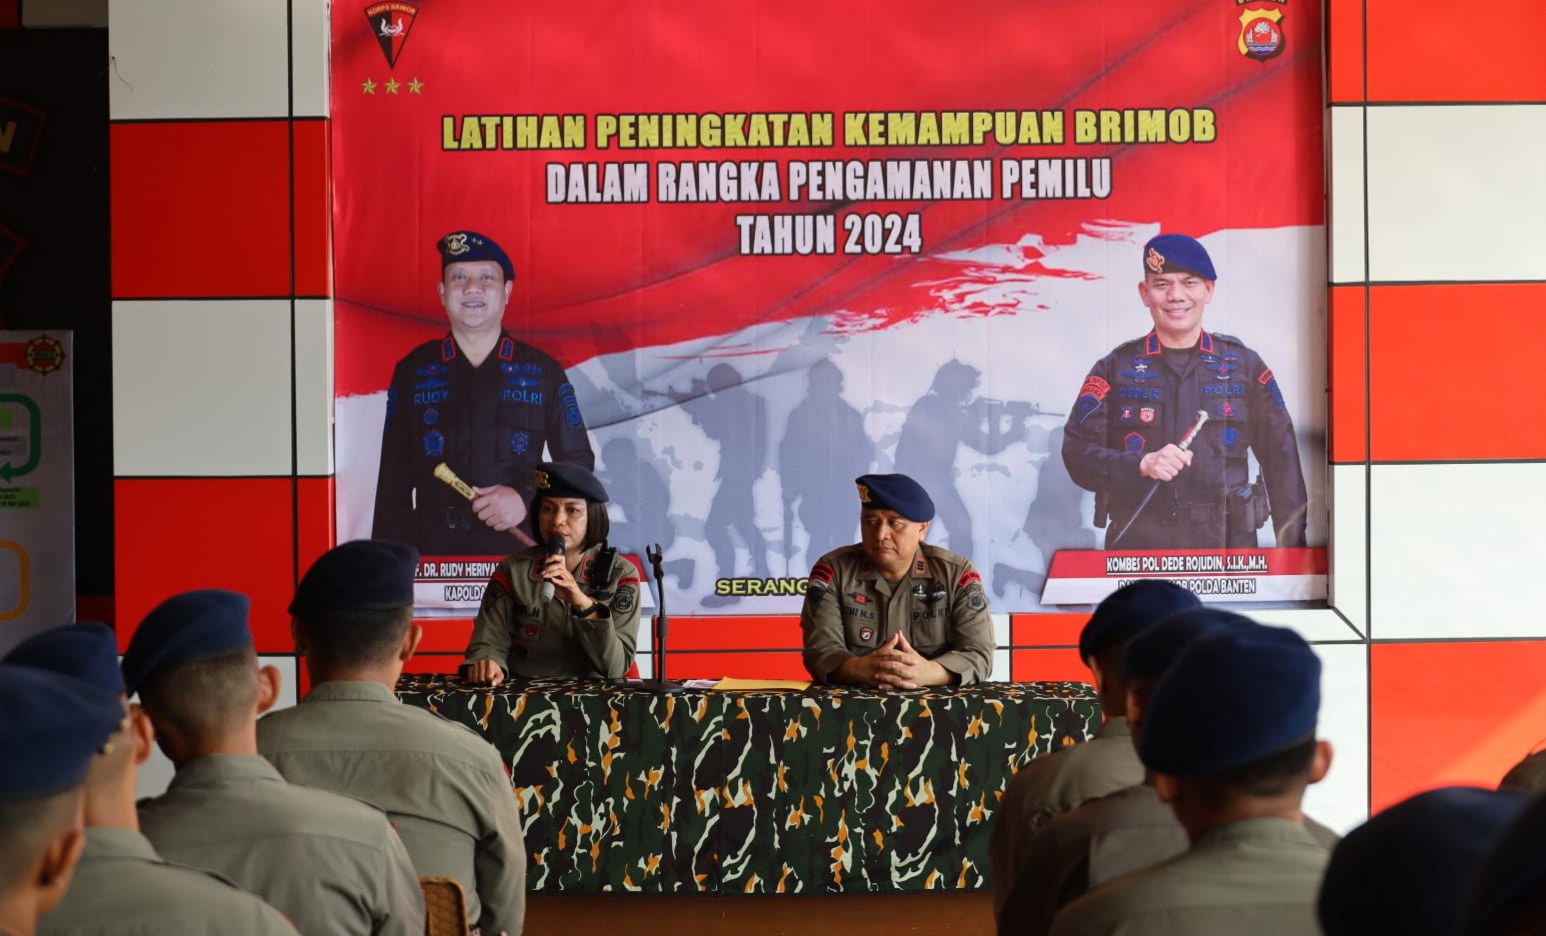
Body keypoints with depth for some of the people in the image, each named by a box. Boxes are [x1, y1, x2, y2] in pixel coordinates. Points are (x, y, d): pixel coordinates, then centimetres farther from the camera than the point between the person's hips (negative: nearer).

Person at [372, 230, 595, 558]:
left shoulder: (543, 372, 6)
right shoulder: (413, 371, 8)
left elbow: (578, 461, 9)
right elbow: (394, 478, 10)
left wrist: (528, 498, -9)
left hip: (520, 546, 0)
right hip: (433, 548, 0)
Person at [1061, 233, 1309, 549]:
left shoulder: (1244, 365, 9)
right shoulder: (1115, 369, 7)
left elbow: (1282, 462, 10)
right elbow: (1077, 452, -1)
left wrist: (1292, 546, 3)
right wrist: (1142, 464, -18)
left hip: (1228, 547, 1)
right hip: (1138, 545, -1)